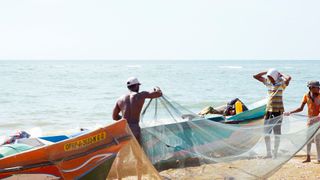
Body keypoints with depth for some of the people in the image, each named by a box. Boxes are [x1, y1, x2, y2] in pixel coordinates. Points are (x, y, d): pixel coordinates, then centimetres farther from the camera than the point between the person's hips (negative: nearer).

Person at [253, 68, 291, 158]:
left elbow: (288, 78, -31)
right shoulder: (267, 82, 7)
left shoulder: (281, 83, -9)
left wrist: (281, 75, -12)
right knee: (266, 133, 7)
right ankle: (268, 153, 16)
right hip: (268, 110, 6)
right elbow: (256, 76, 12)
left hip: (278, 111, -6)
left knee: (277, 133, 1)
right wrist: (266, 72, 6)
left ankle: (275, 153, 7)